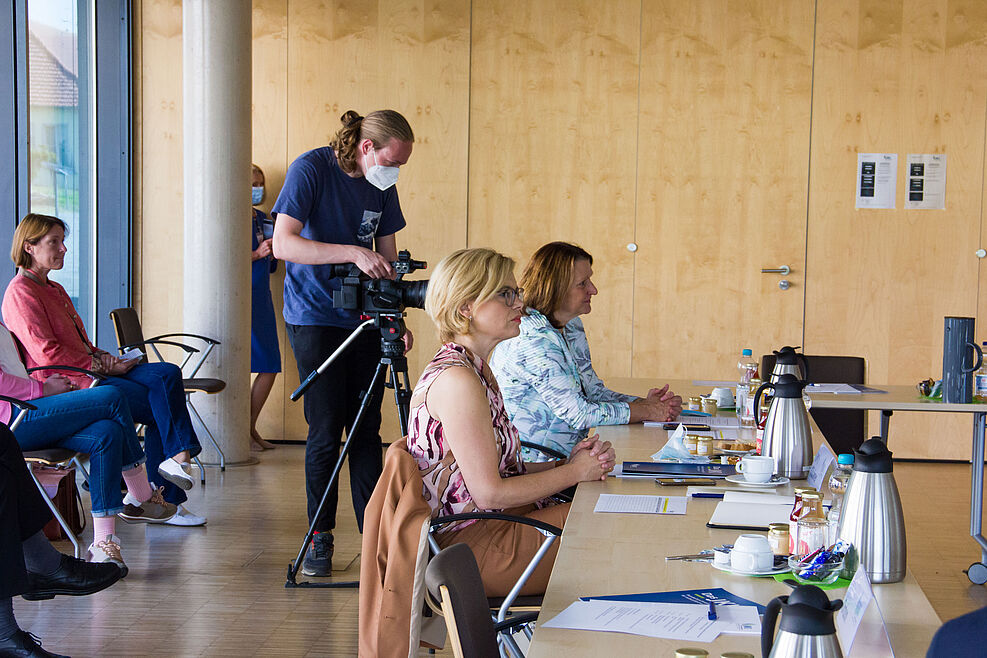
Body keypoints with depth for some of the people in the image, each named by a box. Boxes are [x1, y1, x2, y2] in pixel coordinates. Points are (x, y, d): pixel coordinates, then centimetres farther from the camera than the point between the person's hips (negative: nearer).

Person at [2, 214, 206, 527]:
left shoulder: (54, 289, 23)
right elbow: (46, 353, -17)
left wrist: (103, 357, 6)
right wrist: (100, 366, -14)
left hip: (89, 371, 9)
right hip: (59, 384, -9)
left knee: (166, 374, -14)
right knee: (159, 405, -20)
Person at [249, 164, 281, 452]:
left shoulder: (262, 219, 18)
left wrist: (274, 253, 4)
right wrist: (256, 254, -20)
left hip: (261, 298, 8)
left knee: (270, 367, 5)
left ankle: (250, 427, 14)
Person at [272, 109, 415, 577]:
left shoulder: (382, 186, 5)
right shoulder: (310, 169, -12)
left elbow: (387, 258, 11)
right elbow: (283, 243, -22)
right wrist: (354, 251, -30)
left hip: (364, 319, 5)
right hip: (314, 319, -5)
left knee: (366, 429, 5)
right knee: (325, 432, -4)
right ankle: (320, 538, 9)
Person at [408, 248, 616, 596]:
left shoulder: (477, 371, 13)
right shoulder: (456, 380, -20)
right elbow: (489, 493, -21)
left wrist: (567, 462, -2)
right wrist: (575, 471, -10)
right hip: (473, 540, -10)